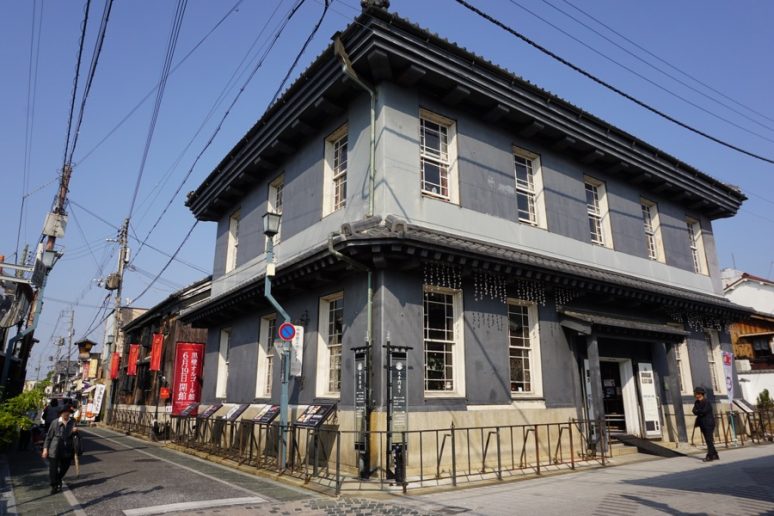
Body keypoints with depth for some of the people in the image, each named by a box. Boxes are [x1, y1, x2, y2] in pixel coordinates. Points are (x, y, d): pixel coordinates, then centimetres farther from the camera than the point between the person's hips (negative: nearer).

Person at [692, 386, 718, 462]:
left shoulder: (706, 402, -12)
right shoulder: (697, 402, 10)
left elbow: (704, 411, -21)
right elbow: (694, 411, 2)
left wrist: (698, 411, -6)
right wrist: (700, 412, -16)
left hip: (709, 423, -8)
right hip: (702, 424, 8)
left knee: (709, 440, -9)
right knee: (708, 440, 10)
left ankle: (710, 456, -9)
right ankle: (715, 455, 18)